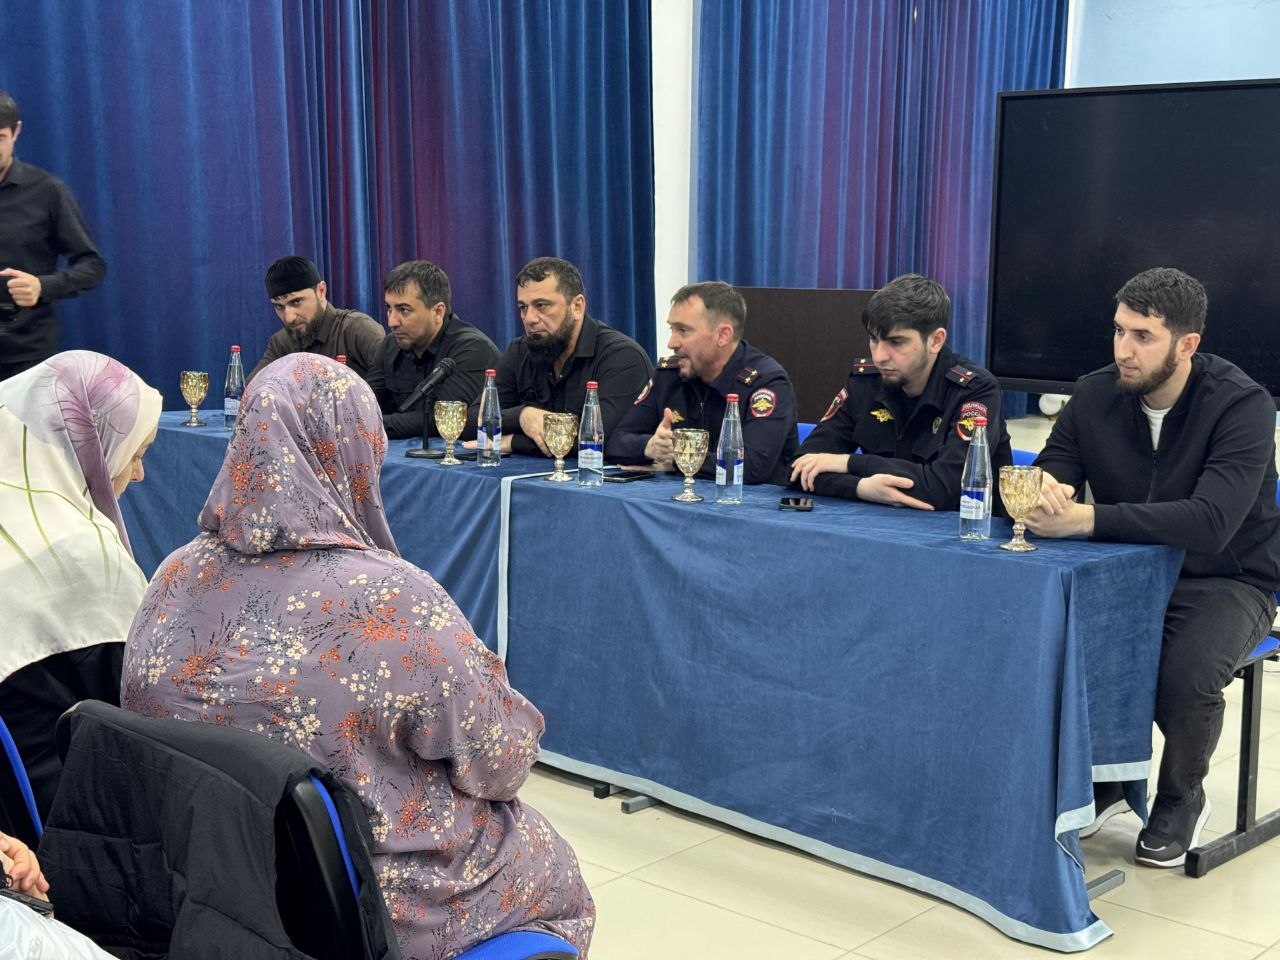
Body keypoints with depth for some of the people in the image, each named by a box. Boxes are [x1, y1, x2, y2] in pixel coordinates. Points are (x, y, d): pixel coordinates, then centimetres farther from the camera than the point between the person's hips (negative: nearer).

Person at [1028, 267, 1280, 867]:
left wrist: (1085, 519, -41)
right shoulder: (1095, 395, -4)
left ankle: (1181, 799, 1)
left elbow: (1211, 522, -32)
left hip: (1225, 581, -4)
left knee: (1187, 672, -33)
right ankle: (1099, 780, 4)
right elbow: (1052, 473, -5)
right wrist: (1044, 490, -33)